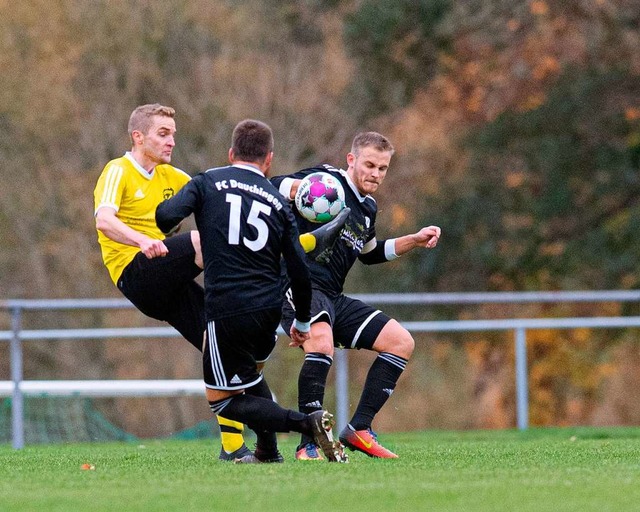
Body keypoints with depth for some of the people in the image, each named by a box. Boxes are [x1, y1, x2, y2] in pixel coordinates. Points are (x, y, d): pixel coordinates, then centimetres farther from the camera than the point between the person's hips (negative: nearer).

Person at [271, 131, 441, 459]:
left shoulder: (368, 210, 19)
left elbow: (370, 254, 36)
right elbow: (272, 187, -14)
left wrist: (415, 240, 26)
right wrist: (303, 188, -33)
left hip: (333, 298, 9)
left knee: (402, 342, 4)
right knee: (322, 345, -37)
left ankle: (358, 429, 2)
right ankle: (309, 444, -29)